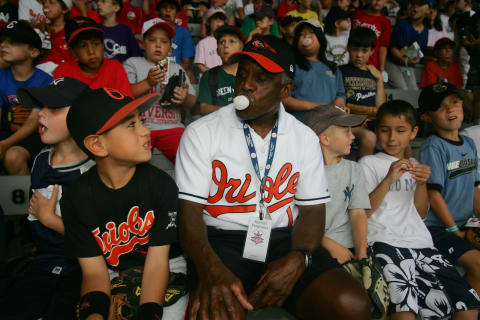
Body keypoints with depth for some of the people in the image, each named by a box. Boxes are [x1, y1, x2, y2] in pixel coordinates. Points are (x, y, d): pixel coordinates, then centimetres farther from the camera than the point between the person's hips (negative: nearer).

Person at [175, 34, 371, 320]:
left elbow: (312, 209, 6)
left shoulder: (305, 138, 7)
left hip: (285, 239, 3)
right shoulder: (201, 133, -2)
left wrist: (298, 259, -16)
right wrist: (210, 268, -27)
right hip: (222, 241, -2)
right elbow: (189, 208, -8)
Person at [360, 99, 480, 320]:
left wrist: (422, 183, -1)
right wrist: (388, 180, -15)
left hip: (421, 242, 6)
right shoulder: (369, 163, 5)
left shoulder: (414, 165, 22)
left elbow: (421, 213, 16)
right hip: (385, 242, -5)